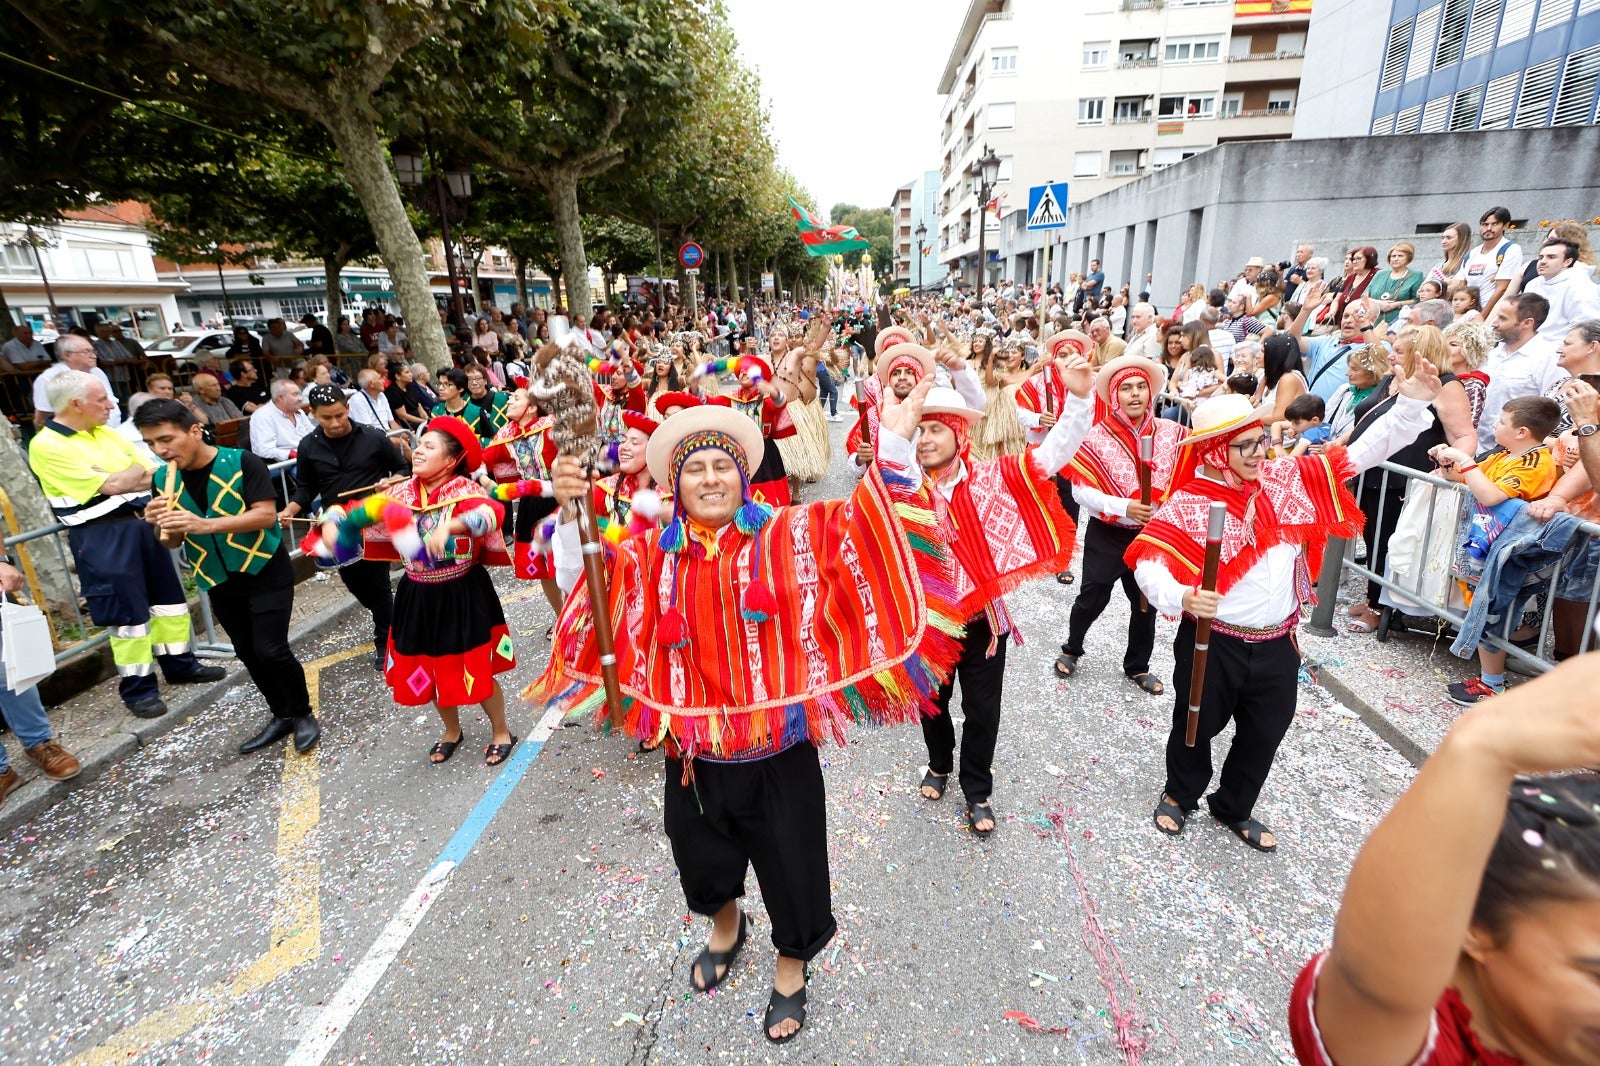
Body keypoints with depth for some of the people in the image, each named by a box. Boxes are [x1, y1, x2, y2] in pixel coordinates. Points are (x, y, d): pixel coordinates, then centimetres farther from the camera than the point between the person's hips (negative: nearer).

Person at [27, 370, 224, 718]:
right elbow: (112, 485, -15)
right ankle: (138, 688, 12)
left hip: (140, 523, 7)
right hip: (101, 538, -7)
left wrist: (124, 478, -8)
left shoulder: (106, 432, 11)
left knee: (168, 596, 14)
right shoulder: (46, 446, -12)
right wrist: (137, 470, 1)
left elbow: (152, 476, 11)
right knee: (127, 611, -1)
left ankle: (180, 664, 28)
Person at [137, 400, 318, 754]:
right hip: (218, 582, 6)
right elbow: (172, 542, 5)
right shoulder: (162, 480, 0)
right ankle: (282, 716, 30)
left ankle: (303, 714, 11)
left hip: (266, 573, -6)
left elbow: (266, 515, -22)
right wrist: (159, 525, -18)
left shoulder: (242, 463, -16)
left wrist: (205, 525, -32)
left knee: (271, 650, -11)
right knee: (249, 654, 13)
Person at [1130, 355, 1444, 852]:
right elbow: (1149, 561, -23)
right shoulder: (1188, 502, -15)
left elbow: (1360, 455, 3)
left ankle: (1234, 808, 43)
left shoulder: (1287, 479, 0)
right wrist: (1179, 596, -41)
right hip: (1212, 642, -5)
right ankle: (1179, 796, 42)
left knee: (1265, 733, 19)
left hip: (1277, 643, 5)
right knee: (1197, 726, 14)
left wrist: (1410, 404, -7)